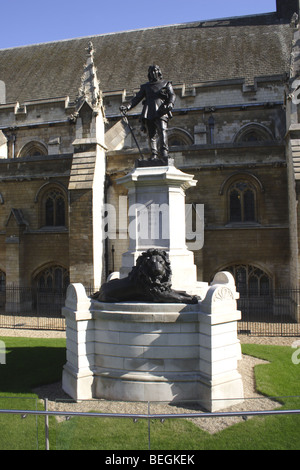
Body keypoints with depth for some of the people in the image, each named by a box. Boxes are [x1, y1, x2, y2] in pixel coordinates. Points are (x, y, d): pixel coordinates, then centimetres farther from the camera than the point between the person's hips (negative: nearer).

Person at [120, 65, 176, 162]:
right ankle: (154, 154, -14)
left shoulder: (166, 83, 22)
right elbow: (137, 98, 22)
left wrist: (170, 103, -14)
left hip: (161, 111, -3)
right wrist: (127, 106, 6)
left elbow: (172, 95, 9)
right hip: (148, 113, 3)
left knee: (162, 130, -23)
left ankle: (164, 152, -35)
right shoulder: (145, 86, 29)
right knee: (151, 134, -8)